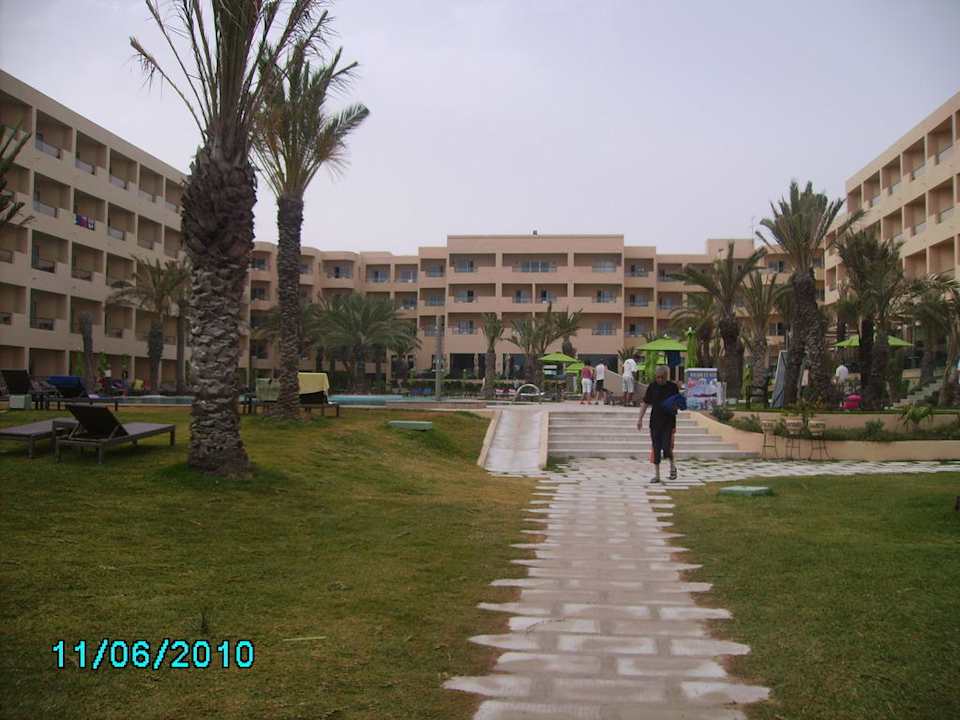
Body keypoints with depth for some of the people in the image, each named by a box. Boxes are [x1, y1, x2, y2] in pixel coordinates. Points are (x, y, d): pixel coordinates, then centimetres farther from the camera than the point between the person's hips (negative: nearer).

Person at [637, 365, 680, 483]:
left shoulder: (673, 387, -1)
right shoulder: (652, 387, 1)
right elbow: (646, 403, 7)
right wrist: (640, 419, 3)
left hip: (669, 422, -2)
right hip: (655, 421, 2)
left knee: (666, 447, -10)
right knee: (656, 448, 4)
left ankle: (672, 466, 20)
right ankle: (656, 475, 14)